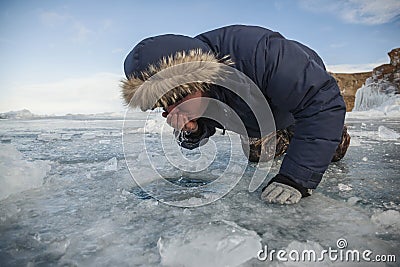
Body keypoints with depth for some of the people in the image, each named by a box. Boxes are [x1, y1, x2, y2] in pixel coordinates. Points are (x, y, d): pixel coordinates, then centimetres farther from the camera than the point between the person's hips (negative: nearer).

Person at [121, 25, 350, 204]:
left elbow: (324, 102, -46)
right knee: (257, 155, 21)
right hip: (261, 110, 5)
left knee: (334, 152, 10)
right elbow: (192, 143, -14)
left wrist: (296, 178, -52)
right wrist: (192, 131, -41)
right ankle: (286, 137, 50)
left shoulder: (258, 54, -50)